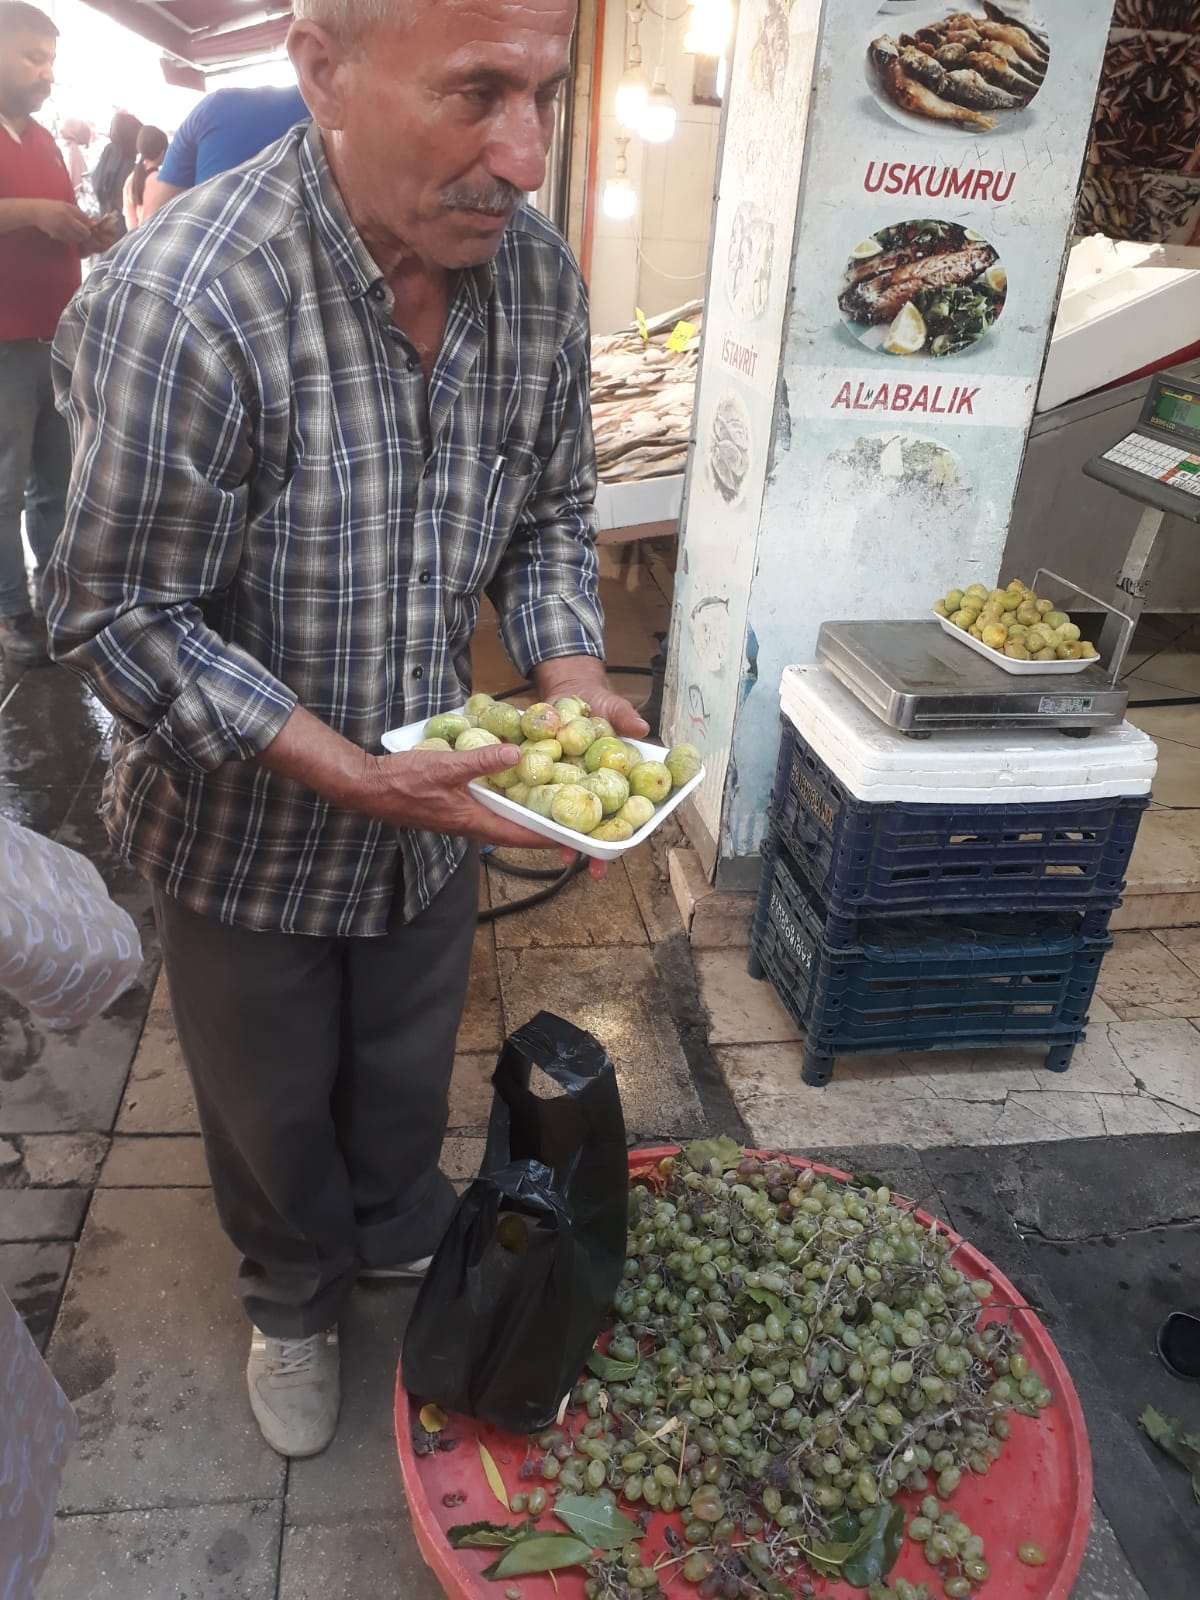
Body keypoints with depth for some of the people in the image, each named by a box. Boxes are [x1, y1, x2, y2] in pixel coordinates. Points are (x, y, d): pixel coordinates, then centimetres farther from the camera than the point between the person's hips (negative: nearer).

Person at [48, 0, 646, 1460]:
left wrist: (568, 672, -16)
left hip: (433, 807, 5)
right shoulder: (178, 301, -31)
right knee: (271, 1104, 22)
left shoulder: (537, 272, -11)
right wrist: (354, 777, -29)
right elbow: (119, 616, -23)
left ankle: (403, 1244, 59)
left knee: (410, 1072, 27)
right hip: (247, 830, -4)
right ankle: (292, 1300, 53)